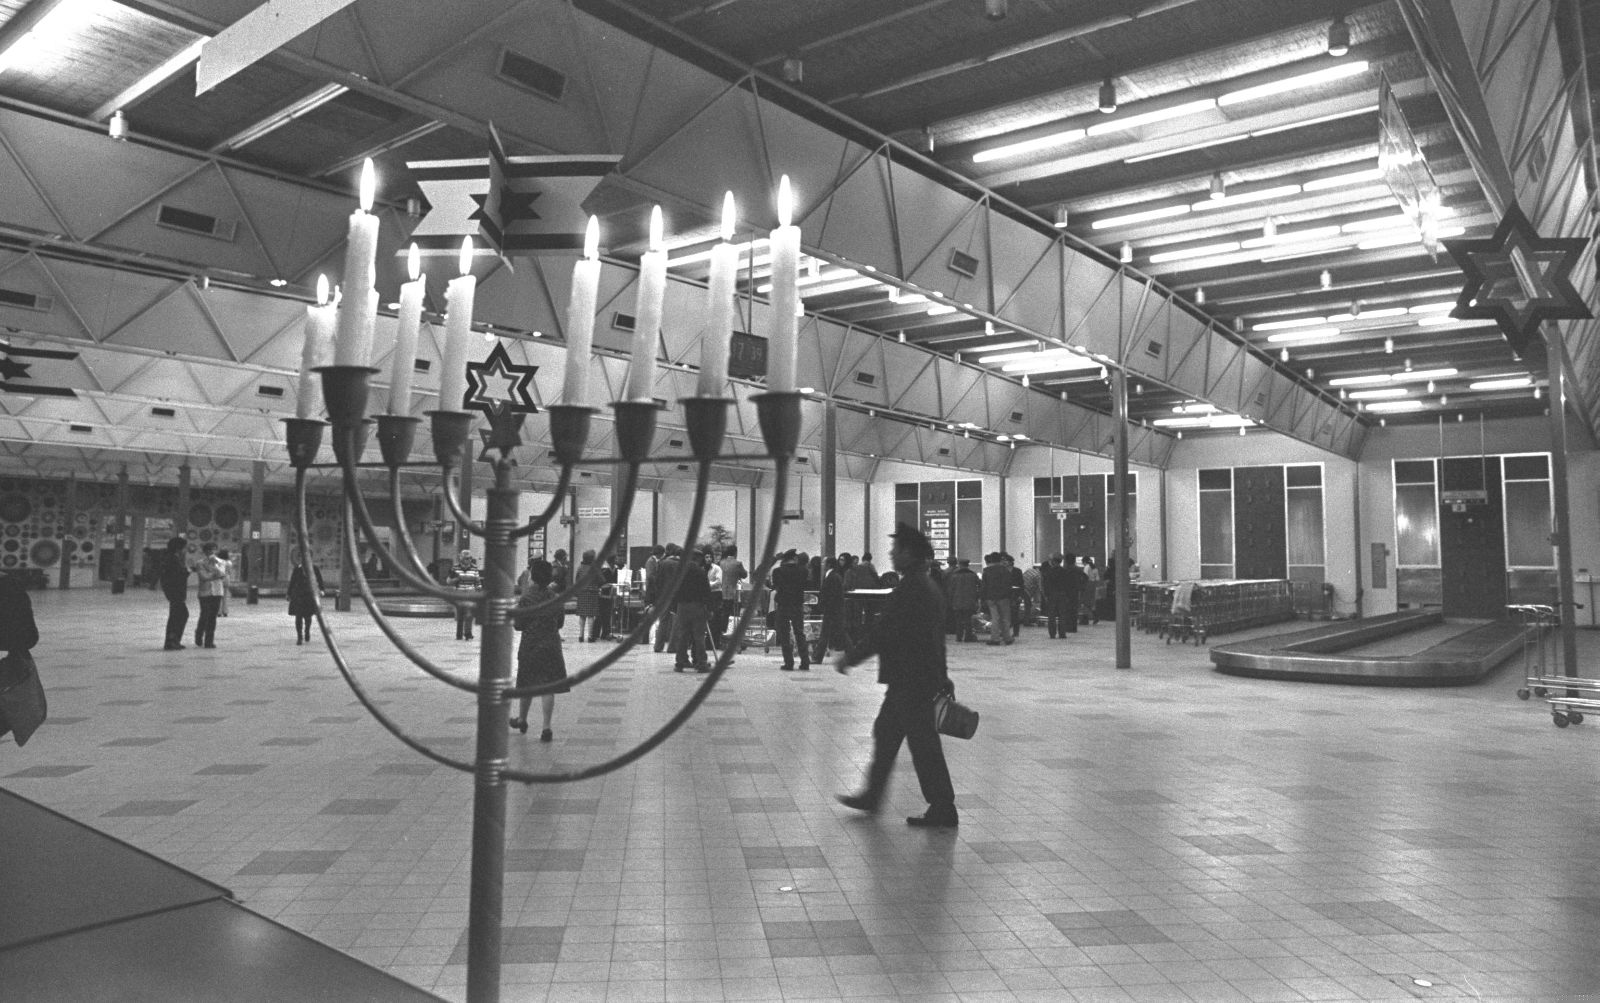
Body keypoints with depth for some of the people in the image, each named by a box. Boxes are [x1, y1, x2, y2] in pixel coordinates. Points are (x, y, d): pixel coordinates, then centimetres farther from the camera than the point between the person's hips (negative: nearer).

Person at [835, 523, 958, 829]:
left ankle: (943, 812, 8)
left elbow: (883, 633, -21)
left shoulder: (911, 590, -21)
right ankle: (872, 796, 30)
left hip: (911, 682, -11)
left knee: (924, 746, -2)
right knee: (885, 733, 19)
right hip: (925, 676, 11)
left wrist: (850, 657, -11)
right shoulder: (927, 586, 12)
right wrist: (941, 678, 23)